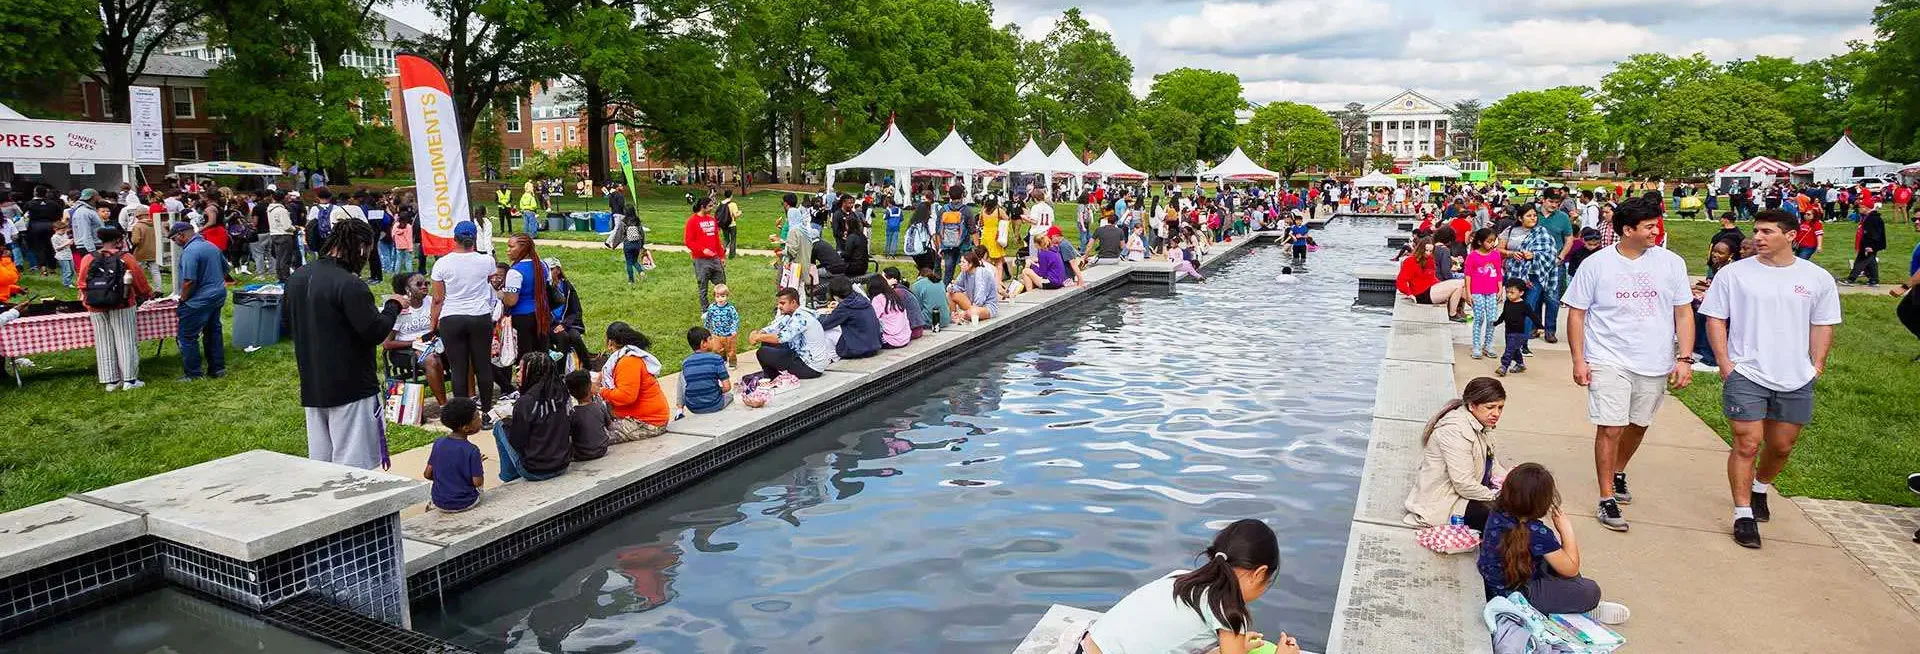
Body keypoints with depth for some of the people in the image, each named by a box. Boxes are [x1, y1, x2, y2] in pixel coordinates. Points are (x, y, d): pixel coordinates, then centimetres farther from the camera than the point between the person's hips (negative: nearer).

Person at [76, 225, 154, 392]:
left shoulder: (88, 259, 0)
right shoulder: (125, 258, -6)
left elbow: (82, 285, 3)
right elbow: (140, 280, 3)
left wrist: (87, 305, 17)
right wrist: (147, 294, 22)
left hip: (96, 309, 3)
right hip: (122, 306, -3)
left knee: (104, 344, 9)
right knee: (126, 342, 4)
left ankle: (110, 381, 13)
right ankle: (129, 379, 4)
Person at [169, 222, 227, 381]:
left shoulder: (190, 251, -19)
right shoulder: (211, 246, 9)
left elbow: (189, 281, -24)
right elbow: (225, 269, 20)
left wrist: (182, 298, -10)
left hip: (199, 301, -9)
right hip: (218, 295, 9)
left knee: (188, 337, 2)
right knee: (214, 332, 16)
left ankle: (193, 373, 7)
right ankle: (218, 368, 22)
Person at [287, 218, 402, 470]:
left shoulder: (297, 279, 7)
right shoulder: (350, 285, -20)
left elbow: (291, 323, 19)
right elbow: (375, 332, -19)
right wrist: (393, 307, -4)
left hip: (312, 388, 8)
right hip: (352, 389, -8)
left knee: (319, 464, 16)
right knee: (353, 467, -1)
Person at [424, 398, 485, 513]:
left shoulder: (438, 443, -6)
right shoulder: (472, 451, -20)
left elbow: (427, 474, -2)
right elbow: (477, 482, -17)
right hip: (465, 503, -5)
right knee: (479, 487, 27)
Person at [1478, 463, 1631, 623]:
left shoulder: (1497, 513, -9)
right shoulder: (1537, 533, -27)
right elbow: (1571, 569, -13)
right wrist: (1567, 529, -8)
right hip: (1517, 596, -8)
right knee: (1591, 590, -5)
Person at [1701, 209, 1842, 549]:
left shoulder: (1818, 278, 5)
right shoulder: (1733, 273, -2)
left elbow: (1823, 325, 12)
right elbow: (1715, 319, 1)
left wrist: (1817, 364, 3)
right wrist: (1724, 363, -6)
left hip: (1796, 380, 3)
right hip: (1746, 376, -3)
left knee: (1782, 446, 13)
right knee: (1747, 444, -6)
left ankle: (1760, 488, 41)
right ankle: (1743, 515, 3)